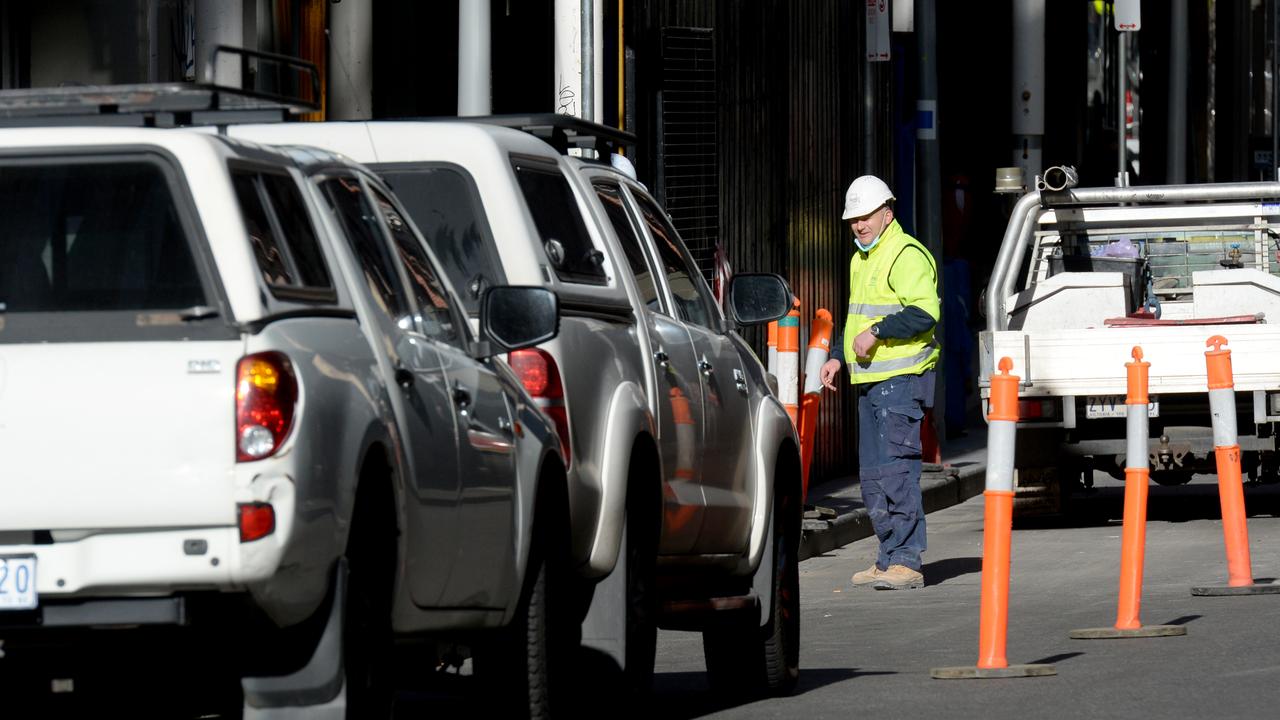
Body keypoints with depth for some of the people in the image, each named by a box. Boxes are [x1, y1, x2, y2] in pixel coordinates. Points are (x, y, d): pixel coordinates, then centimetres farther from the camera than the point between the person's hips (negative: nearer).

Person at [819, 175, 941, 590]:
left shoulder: (907, 255, -10)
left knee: (896, 469, -14)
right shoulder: (861, 260, 21)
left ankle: (906, 562, -15)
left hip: (901, 382, -10)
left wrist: (877, 332, -22)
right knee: (872, 475, 10)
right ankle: (889, 559, 16)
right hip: (870, 382, 10)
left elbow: (925, 312, -21)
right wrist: (838, 357, 21)